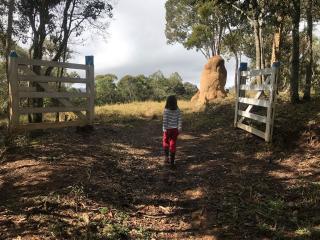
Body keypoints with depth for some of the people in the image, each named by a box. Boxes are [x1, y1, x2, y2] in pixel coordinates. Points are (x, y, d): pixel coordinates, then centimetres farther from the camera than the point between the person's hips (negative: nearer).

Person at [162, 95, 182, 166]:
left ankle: (166, 156, 10)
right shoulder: (177, 110, -2)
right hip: (175, 129, 3)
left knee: (165, 142, 21)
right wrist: (179, 128, 5)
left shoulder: (166, 110, -12)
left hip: (168, 129, -3)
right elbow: (179, 120, -1)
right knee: (173, 144, 9)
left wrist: (164, 129, -9)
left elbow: (165, 120, -14)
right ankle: (172, 160, 12)